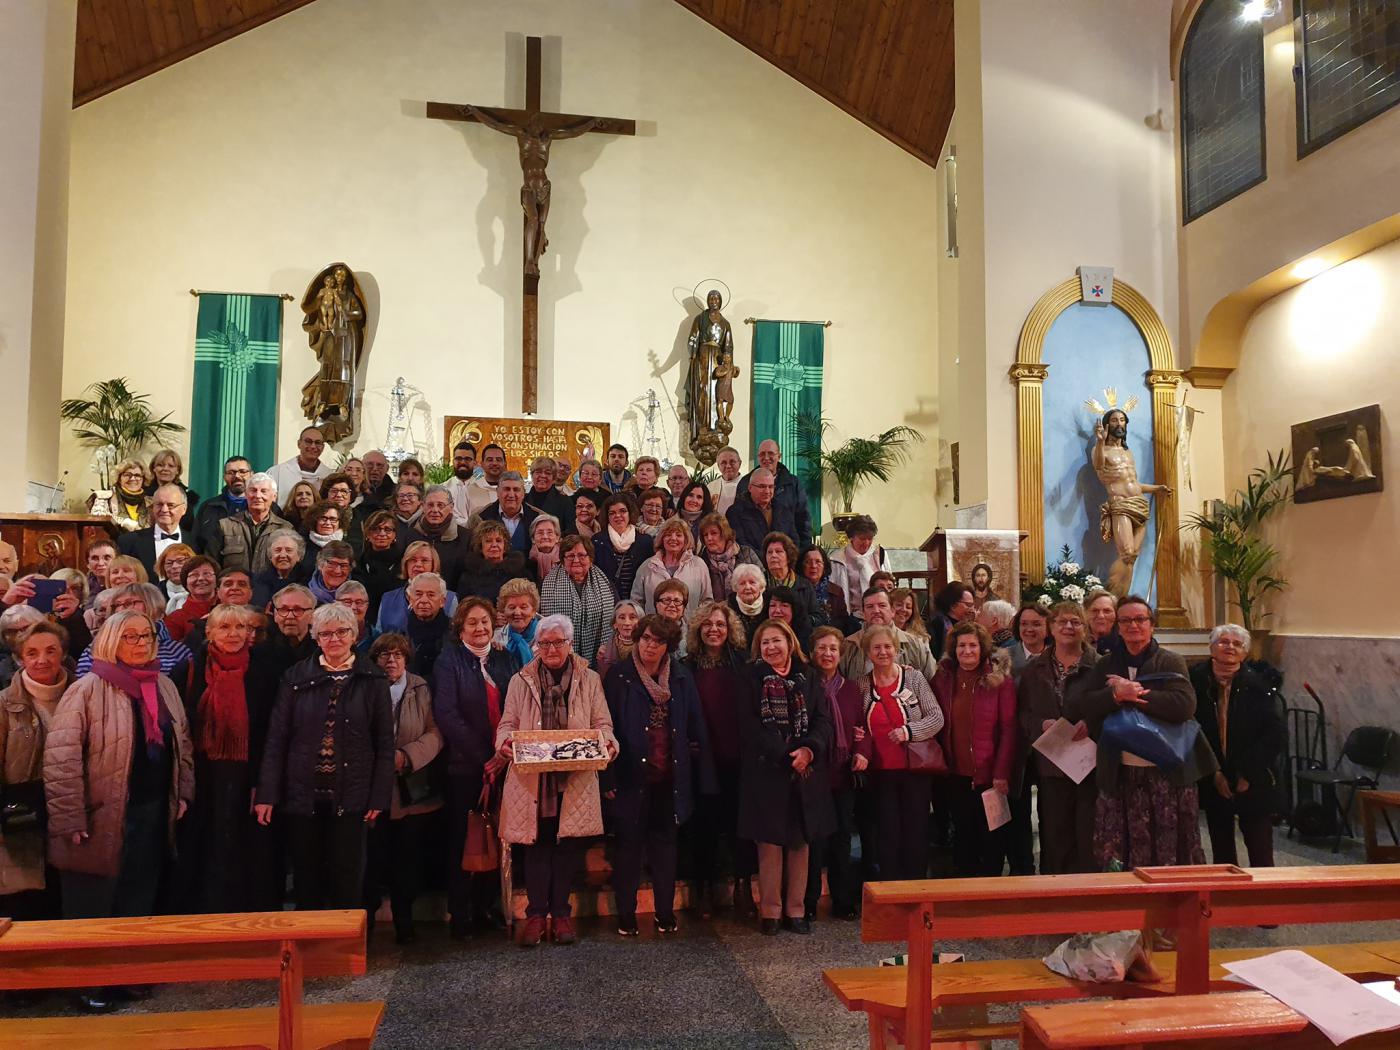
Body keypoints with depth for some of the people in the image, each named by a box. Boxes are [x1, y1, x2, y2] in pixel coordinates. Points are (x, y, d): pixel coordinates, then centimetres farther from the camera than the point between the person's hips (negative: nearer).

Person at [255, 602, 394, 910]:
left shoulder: (372, 680, 0)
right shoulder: (296, 678, 3)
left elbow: (385, 743, 1)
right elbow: (276, 739, 3)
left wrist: (379, 798, -4)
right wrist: (266, 794, -3)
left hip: (351, 798, -1)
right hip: (302, 796, 1)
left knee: (348, 883, 4)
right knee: (306, 883, 9)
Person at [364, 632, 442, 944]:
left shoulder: (420, 689, 6)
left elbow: (434, 733, 0)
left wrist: (407, 756, -14)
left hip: (414, 792, 2)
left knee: (408, 859, 7)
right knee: (373, 859, -3)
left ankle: (404, 923, 20)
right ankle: (366, 920, 14)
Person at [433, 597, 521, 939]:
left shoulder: (506, 660, 11)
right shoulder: (449, 661, -2)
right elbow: (446, 715, -12)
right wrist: (483, 758, -14)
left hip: (501, 765, 4)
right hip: (465, 767, -3)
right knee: (462, 840, 4)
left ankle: (487, 906, 20)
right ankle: (459, 914, 15)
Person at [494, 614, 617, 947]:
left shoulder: (589, 680, 9)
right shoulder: (521, 682, 10)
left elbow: (602, 723, 8)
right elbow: (508, 723, 7)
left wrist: (607, 742, -14)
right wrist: (504, 742, -15)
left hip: (575, 779, 0)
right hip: (532, 778, 0)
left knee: (567, 844, 3)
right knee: (536, 844, 2)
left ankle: (561, 913, 16)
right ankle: (536, 913, 13)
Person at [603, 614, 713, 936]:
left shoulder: (681, 677, 3)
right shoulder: (619, 675, -5)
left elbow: (695, 727, 4)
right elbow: (608, 728, -7)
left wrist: (702, 775, -1)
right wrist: (609, 778, -13)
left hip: (670, 775, 3)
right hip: (633, 774, -2)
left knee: (665, 843, 12)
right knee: (629, 844, 6)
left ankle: (666, 913, 23)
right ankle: (626, 915, 19)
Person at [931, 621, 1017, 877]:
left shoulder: (1000, 681, -5)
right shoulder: (942, 680, 3)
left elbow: (1008, 730, -7)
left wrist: (1002, 773, -13)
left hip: (989, 776, -2)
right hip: (956, 776, 3)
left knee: (991, 838, 7)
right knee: (963, 836, 12)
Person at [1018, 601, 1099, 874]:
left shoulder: (1098, 664, 1)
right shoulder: (1035, 668, 10)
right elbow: (1022, 713, 8)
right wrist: (1041, 724, -11)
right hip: (1050, 763, 2)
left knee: (1088, 832, 1)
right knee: (1055, 834, 7)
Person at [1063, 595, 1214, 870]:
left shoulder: (1170, 662, 2)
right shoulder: (1106, 666, 11)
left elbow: (1184, 705, -14)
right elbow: (1080, 706, -1)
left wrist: (1134, 695, -13)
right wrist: (1116, 695, -17)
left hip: (1168, 772, -2)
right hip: (1119, 774, 2)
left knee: (1170, 850, 4)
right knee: (1118, 856, 2)